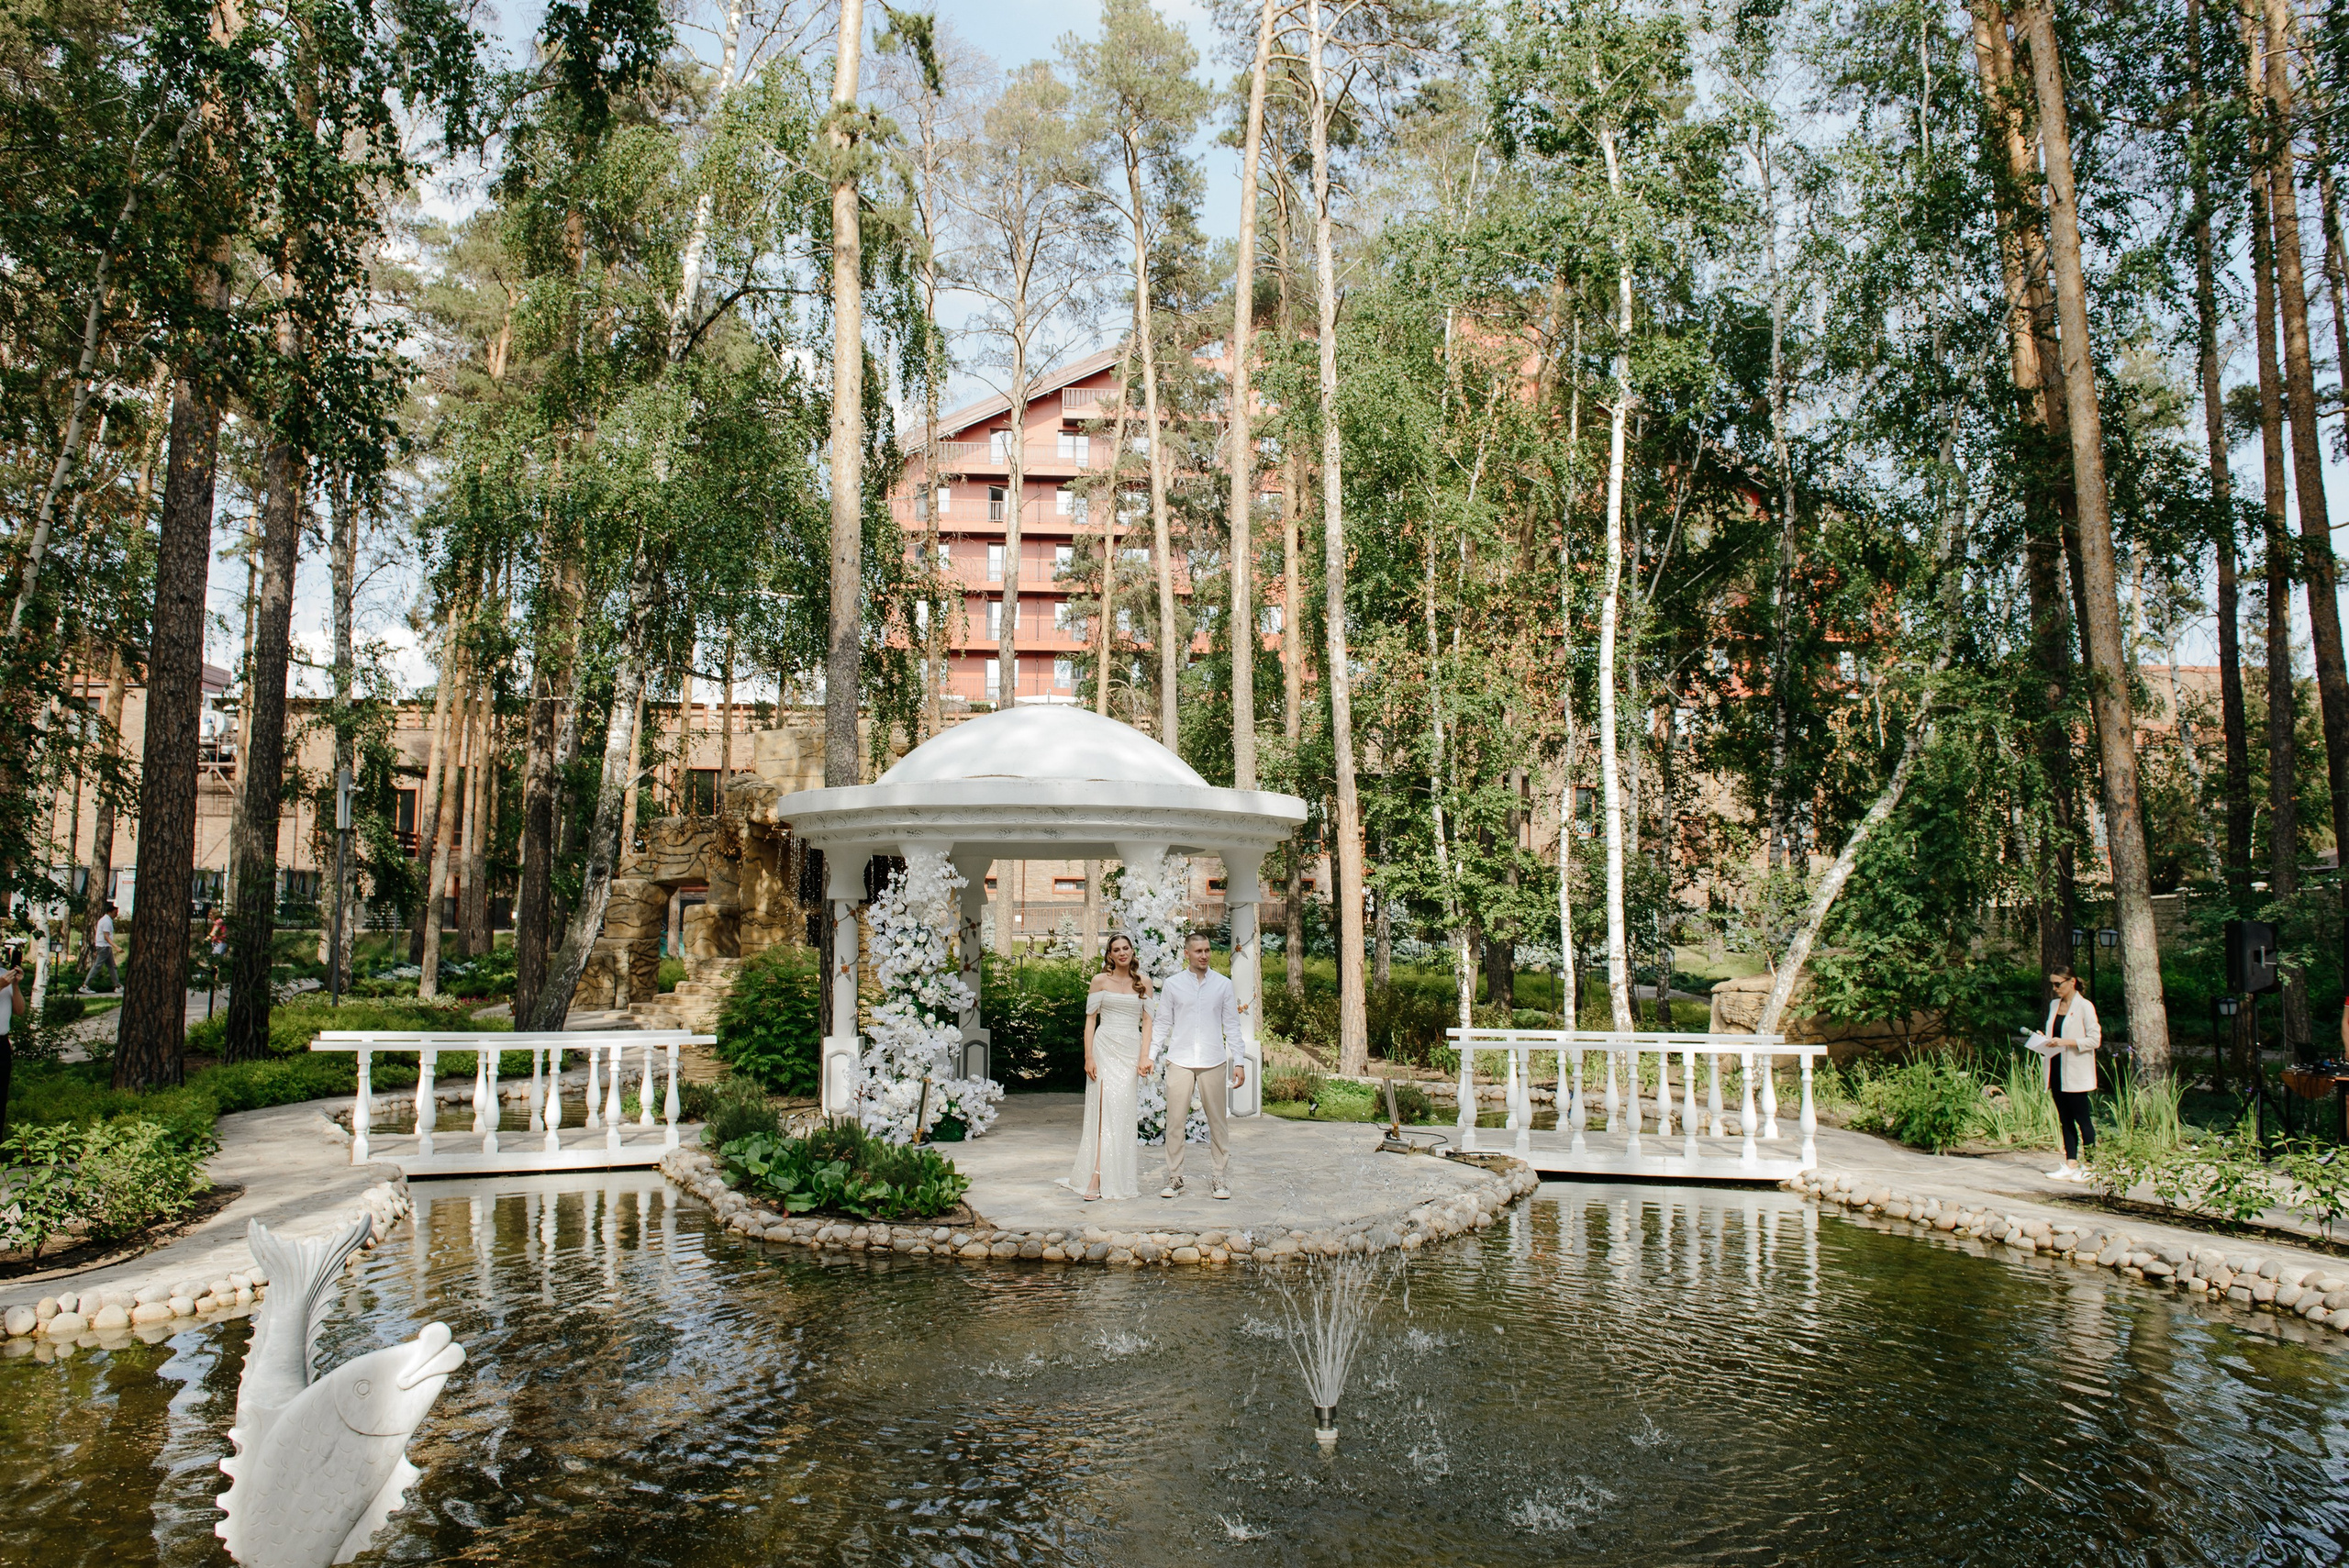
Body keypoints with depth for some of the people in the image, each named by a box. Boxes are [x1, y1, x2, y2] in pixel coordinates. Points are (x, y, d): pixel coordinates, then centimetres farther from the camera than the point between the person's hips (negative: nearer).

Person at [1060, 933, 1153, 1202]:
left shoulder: (1143, 981, 8)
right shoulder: (1100, 981, 4)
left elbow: (1148, 1020, 6)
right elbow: (1090, 1020, 4)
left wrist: (1145, 1055, -4)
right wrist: (1089, 1057, -5)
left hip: (1131, 1050, 1)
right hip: (1105, 1047, -1)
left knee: (1125, 1112, -2)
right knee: (1105, 1110, -10)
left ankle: (1122, 1178, 5)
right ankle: (1096, 1178, -14)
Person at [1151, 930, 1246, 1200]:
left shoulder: (1223, 985, 6)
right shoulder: (1172, 985, 4)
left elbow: (1232, 1025, 8)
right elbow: (1163, 1024, 8)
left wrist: (1239, 1062, 3)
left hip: (1214, 1062, 0)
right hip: (1179, 1062, 0)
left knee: (1217, 1122, 4)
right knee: (1174, 1121, -2)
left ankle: (1220, 1177, 14)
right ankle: (1174, 1177, 9)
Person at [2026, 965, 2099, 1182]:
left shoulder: (2084, 1006, -7)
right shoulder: (2054, 1005, 14)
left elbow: (2095, 1040, -11)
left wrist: (2065, 1042, -19)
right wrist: (2044, 1039, 2)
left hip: (2076, 1073, -7)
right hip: (2056, 1069, 7)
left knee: (2081, 1118, -4)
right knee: (2065, 1120, 8)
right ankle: (2071, 1165, 10)